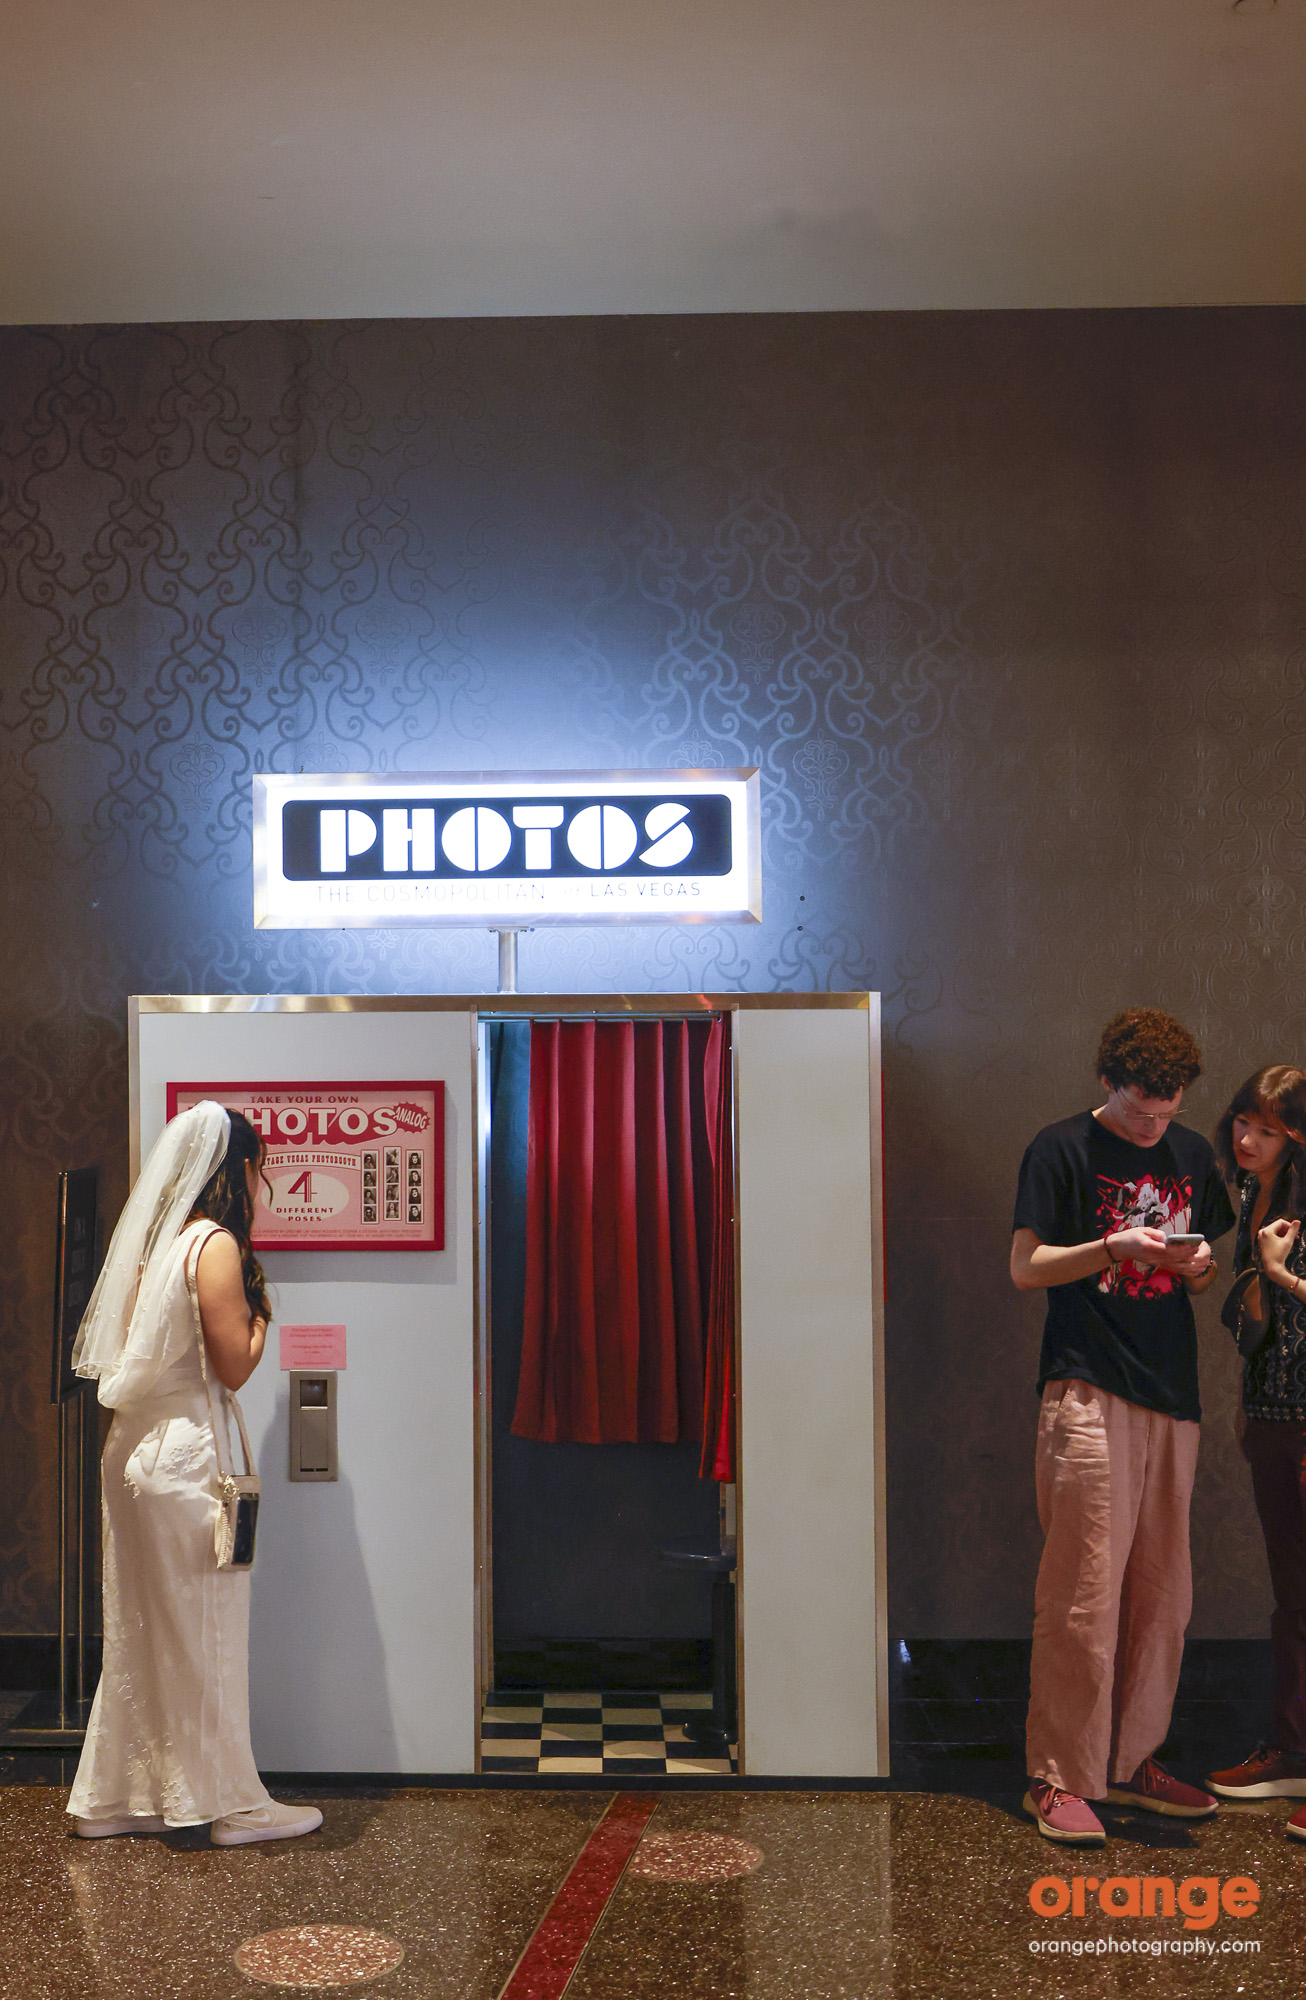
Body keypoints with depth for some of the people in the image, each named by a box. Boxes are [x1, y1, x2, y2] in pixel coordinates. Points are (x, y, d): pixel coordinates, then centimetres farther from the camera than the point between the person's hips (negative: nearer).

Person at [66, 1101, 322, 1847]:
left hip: (137, 1446, 9)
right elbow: (234, 1366, -15)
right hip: (185, 1455, -9)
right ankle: (231, 1804, 12)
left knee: (142, 1631, 16)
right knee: (205, 1631, 2)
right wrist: (261, 1307, 0)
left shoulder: (159, 1240, 11)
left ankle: (113, 1798, 24)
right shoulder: (216, 1244, -15)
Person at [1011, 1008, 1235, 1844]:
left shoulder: (1192, 1154, 15)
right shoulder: (1064, 1149, -2)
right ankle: (1059, 1778, 2)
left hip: (1173, 1397, 6)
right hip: (1089, 1391, -6)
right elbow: (1026, 1267, -3)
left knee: (1163, 1592, 9)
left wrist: (1201, 1266, -2)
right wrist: (1115, 1248, -17)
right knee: (1084, 1591, -7)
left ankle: (1133, 1760, 21)